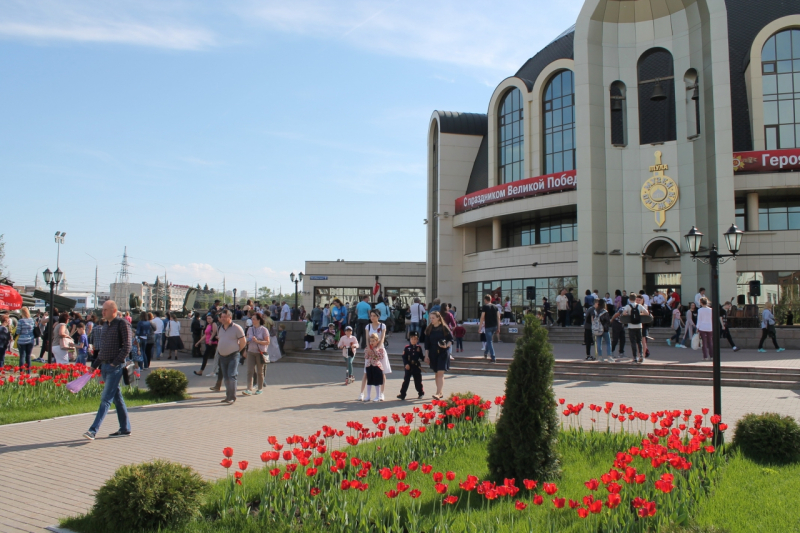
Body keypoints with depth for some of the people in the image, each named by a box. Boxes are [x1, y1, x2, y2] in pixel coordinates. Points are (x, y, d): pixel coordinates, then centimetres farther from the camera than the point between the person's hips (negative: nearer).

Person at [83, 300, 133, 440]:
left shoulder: (122, 324, -9)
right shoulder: (107, 325, 15)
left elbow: (127, 346, -14)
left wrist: (115, 362, -18)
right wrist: (96, 363, 15)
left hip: (115, 367, -8)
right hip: (105, 366, 8)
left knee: (106, 399, -9)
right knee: (117, 398, 11)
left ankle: (93, 430, -11)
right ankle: (125, 429, 18)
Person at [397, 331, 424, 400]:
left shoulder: (419, 347, 4)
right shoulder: (407, 348, -2)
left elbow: (421, 356, 9)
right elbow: (404, 357, -4)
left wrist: (425, 357, -11)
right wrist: (406, 364, -16)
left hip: (417, 367, 1)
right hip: (409, 367, -1)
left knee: (418, 381, 10)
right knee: (406, 380, -1)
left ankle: (421, 393, 26)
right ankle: (402, 394, 1)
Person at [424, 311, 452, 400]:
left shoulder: (444, 328, -5)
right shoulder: (429, 329, 5)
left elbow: (451, 340, -1)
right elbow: (427, 343, 7)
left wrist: (446, 345, -20)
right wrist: (426, 355, 4)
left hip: (443, 353, -4)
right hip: (433, 353, 4)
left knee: (440, 373, -12)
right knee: (437, 373, 10)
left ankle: (438, 393, -18)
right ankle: (440, 393, 20)